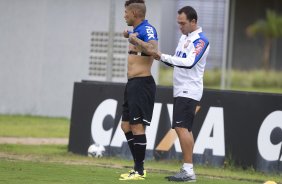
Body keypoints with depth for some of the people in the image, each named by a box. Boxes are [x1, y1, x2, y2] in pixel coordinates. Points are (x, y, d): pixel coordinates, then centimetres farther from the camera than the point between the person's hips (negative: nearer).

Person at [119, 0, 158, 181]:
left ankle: (139, 171, -6)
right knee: (126, 125, 13)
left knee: (137, 126, -10)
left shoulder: (147, 29, -14)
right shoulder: (136, 30, 15)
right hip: (132, 84, 10)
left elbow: (153, 49, -33)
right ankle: (138, 167, 18)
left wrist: (134, 38, -26)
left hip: (142, 84, -10)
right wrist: (128, 36, 29)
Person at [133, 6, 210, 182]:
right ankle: (187, 171, 12)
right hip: (181, 91, 10)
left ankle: (188, 170, -18)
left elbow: (189, 62, -26)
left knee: (182, 127, -17)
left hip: (189, 91, -10)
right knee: (185, 129, 9)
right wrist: (161, 57, 2)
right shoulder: (184, 37, 15)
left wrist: (163, 56, -25)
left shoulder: (201, 40, -13)